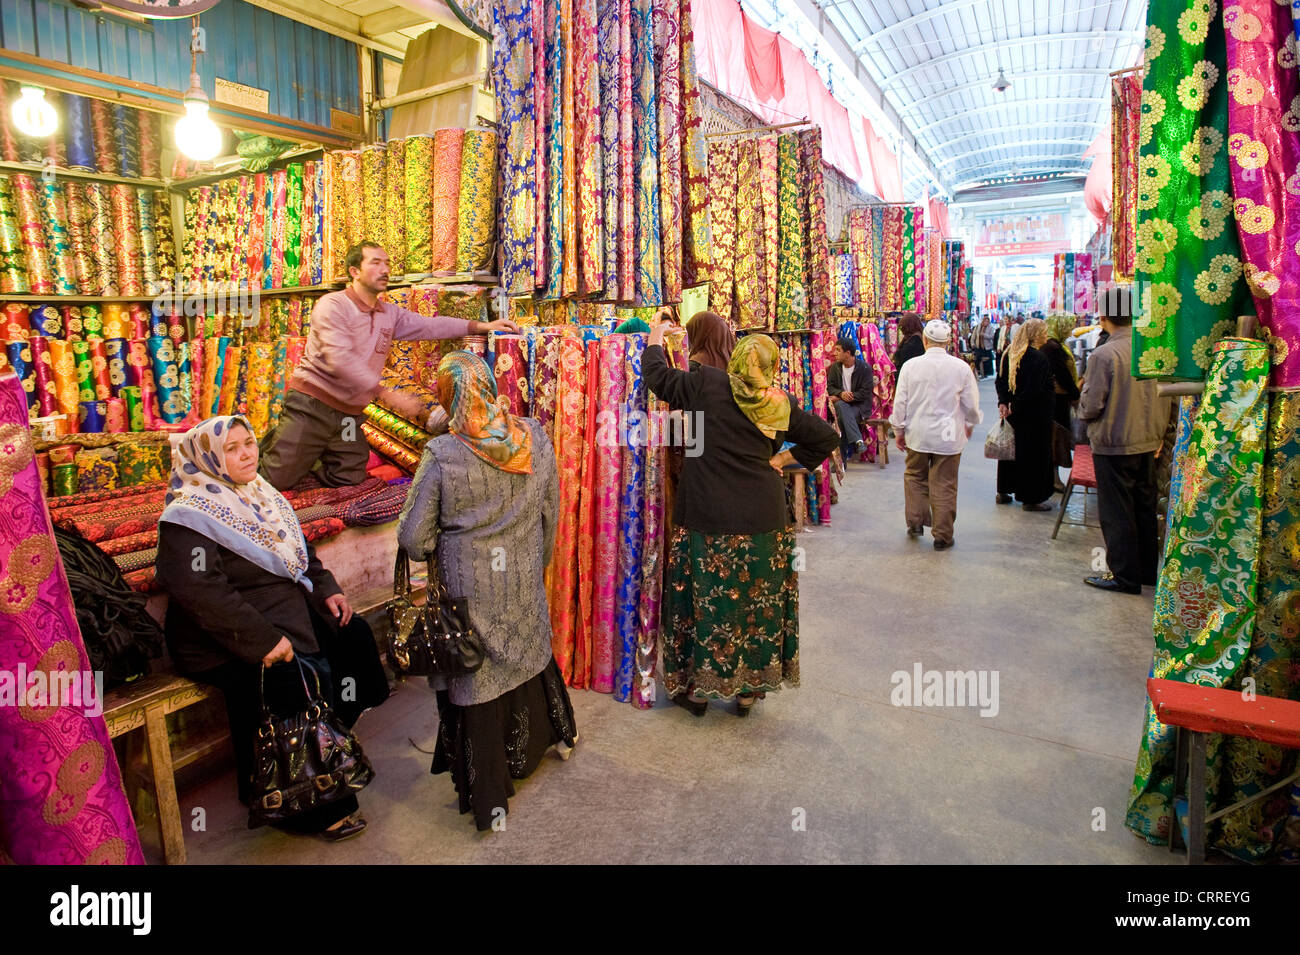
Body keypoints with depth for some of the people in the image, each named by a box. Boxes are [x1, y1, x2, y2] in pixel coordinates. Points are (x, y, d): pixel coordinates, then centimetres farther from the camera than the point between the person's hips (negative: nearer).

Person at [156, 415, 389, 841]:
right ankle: (318, 808, -9)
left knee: (353, 634, -4)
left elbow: (298, 549, 22)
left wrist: (326, 589, 5)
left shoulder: (258, 494, 12)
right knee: (308, 677, -25)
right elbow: (199, 591, -25)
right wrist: (263, 640, -29)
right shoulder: (190, 516, -14)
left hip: (290, 610, 9)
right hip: (229, 641, -9)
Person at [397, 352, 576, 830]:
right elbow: (551, 512, 3)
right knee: (529, 649, 28)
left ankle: (488, 799, 28)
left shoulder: (441, 455, -19)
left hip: (468, 589, -4)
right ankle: (555, 734, 54)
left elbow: (413, 538, -14)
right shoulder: (535, 438, -8)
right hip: (524, 584, 4)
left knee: (474, 677, 12)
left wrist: (441, 548, 8)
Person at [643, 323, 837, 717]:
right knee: (759, 603, 14)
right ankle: (749, 688, 27)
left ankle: (697, 688, 24)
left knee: (705, 600, 10)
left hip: (708, 518, -2)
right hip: (764, 518, 3)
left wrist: (655, 340, 21)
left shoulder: (707, 383, -5)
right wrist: (781, 459, 12)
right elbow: (826, 437, 12)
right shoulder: (781, 404, 4)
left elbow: (657, 377, 5)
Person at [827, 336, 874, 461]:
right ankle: (857, 440, -42)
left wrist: (844, 397, -17)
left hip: (859, 404, -3)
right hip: (841, 403, 3)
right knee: (841, 406, -35)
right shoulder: (835, 367, 10)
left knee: (842, 418, -34)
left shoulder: (864, 367, -4)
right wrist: (841, 393, -16)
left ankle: (842, 459, -30)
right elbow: (829, 387, 7)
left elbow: (865, 392, -9)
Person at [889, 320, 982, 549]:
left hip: (918, 435, 1)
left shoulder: (911, 366, -7)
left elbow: (900, 401, -2)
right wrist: (969, 425, 22)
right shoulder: (961, 367, -6)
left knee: (915, 477, 20)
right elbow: (972, 404, 3)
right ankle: (942, 535, 13)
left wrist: (899, 430, 10)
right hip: (949, 436, 0)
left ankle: (915, 522, 20)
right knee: (944, 485, 6)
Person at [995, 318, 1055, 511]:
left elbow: (1001, 381, 3)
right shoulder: (1039, 358, -19)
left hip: (1012, 412, 8)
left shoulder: (1009, 354, 4)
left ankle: (1003, 491, 26)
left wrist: (1003, 402, -5)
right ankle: (1031, 498, 10)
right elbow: (1034, 390, -22)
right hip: (1035, 416, -7)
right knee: (1035, 454, 3)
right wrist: (1015, 406, -13)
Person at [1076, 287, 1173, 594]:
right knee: (1145, 507, 17)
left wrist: (1083, 394, 5)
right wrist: (1158, 432, 20)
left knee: (1116, 512, 4)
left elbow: (1090, 408, -17)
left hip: (1113, 445, -6)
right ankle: (1147, 570, 29)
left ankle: (1124, 576, 12)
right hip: (1148, 442, 6)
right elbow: (1166, 398, 8)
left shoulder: (1104, 355, -19)